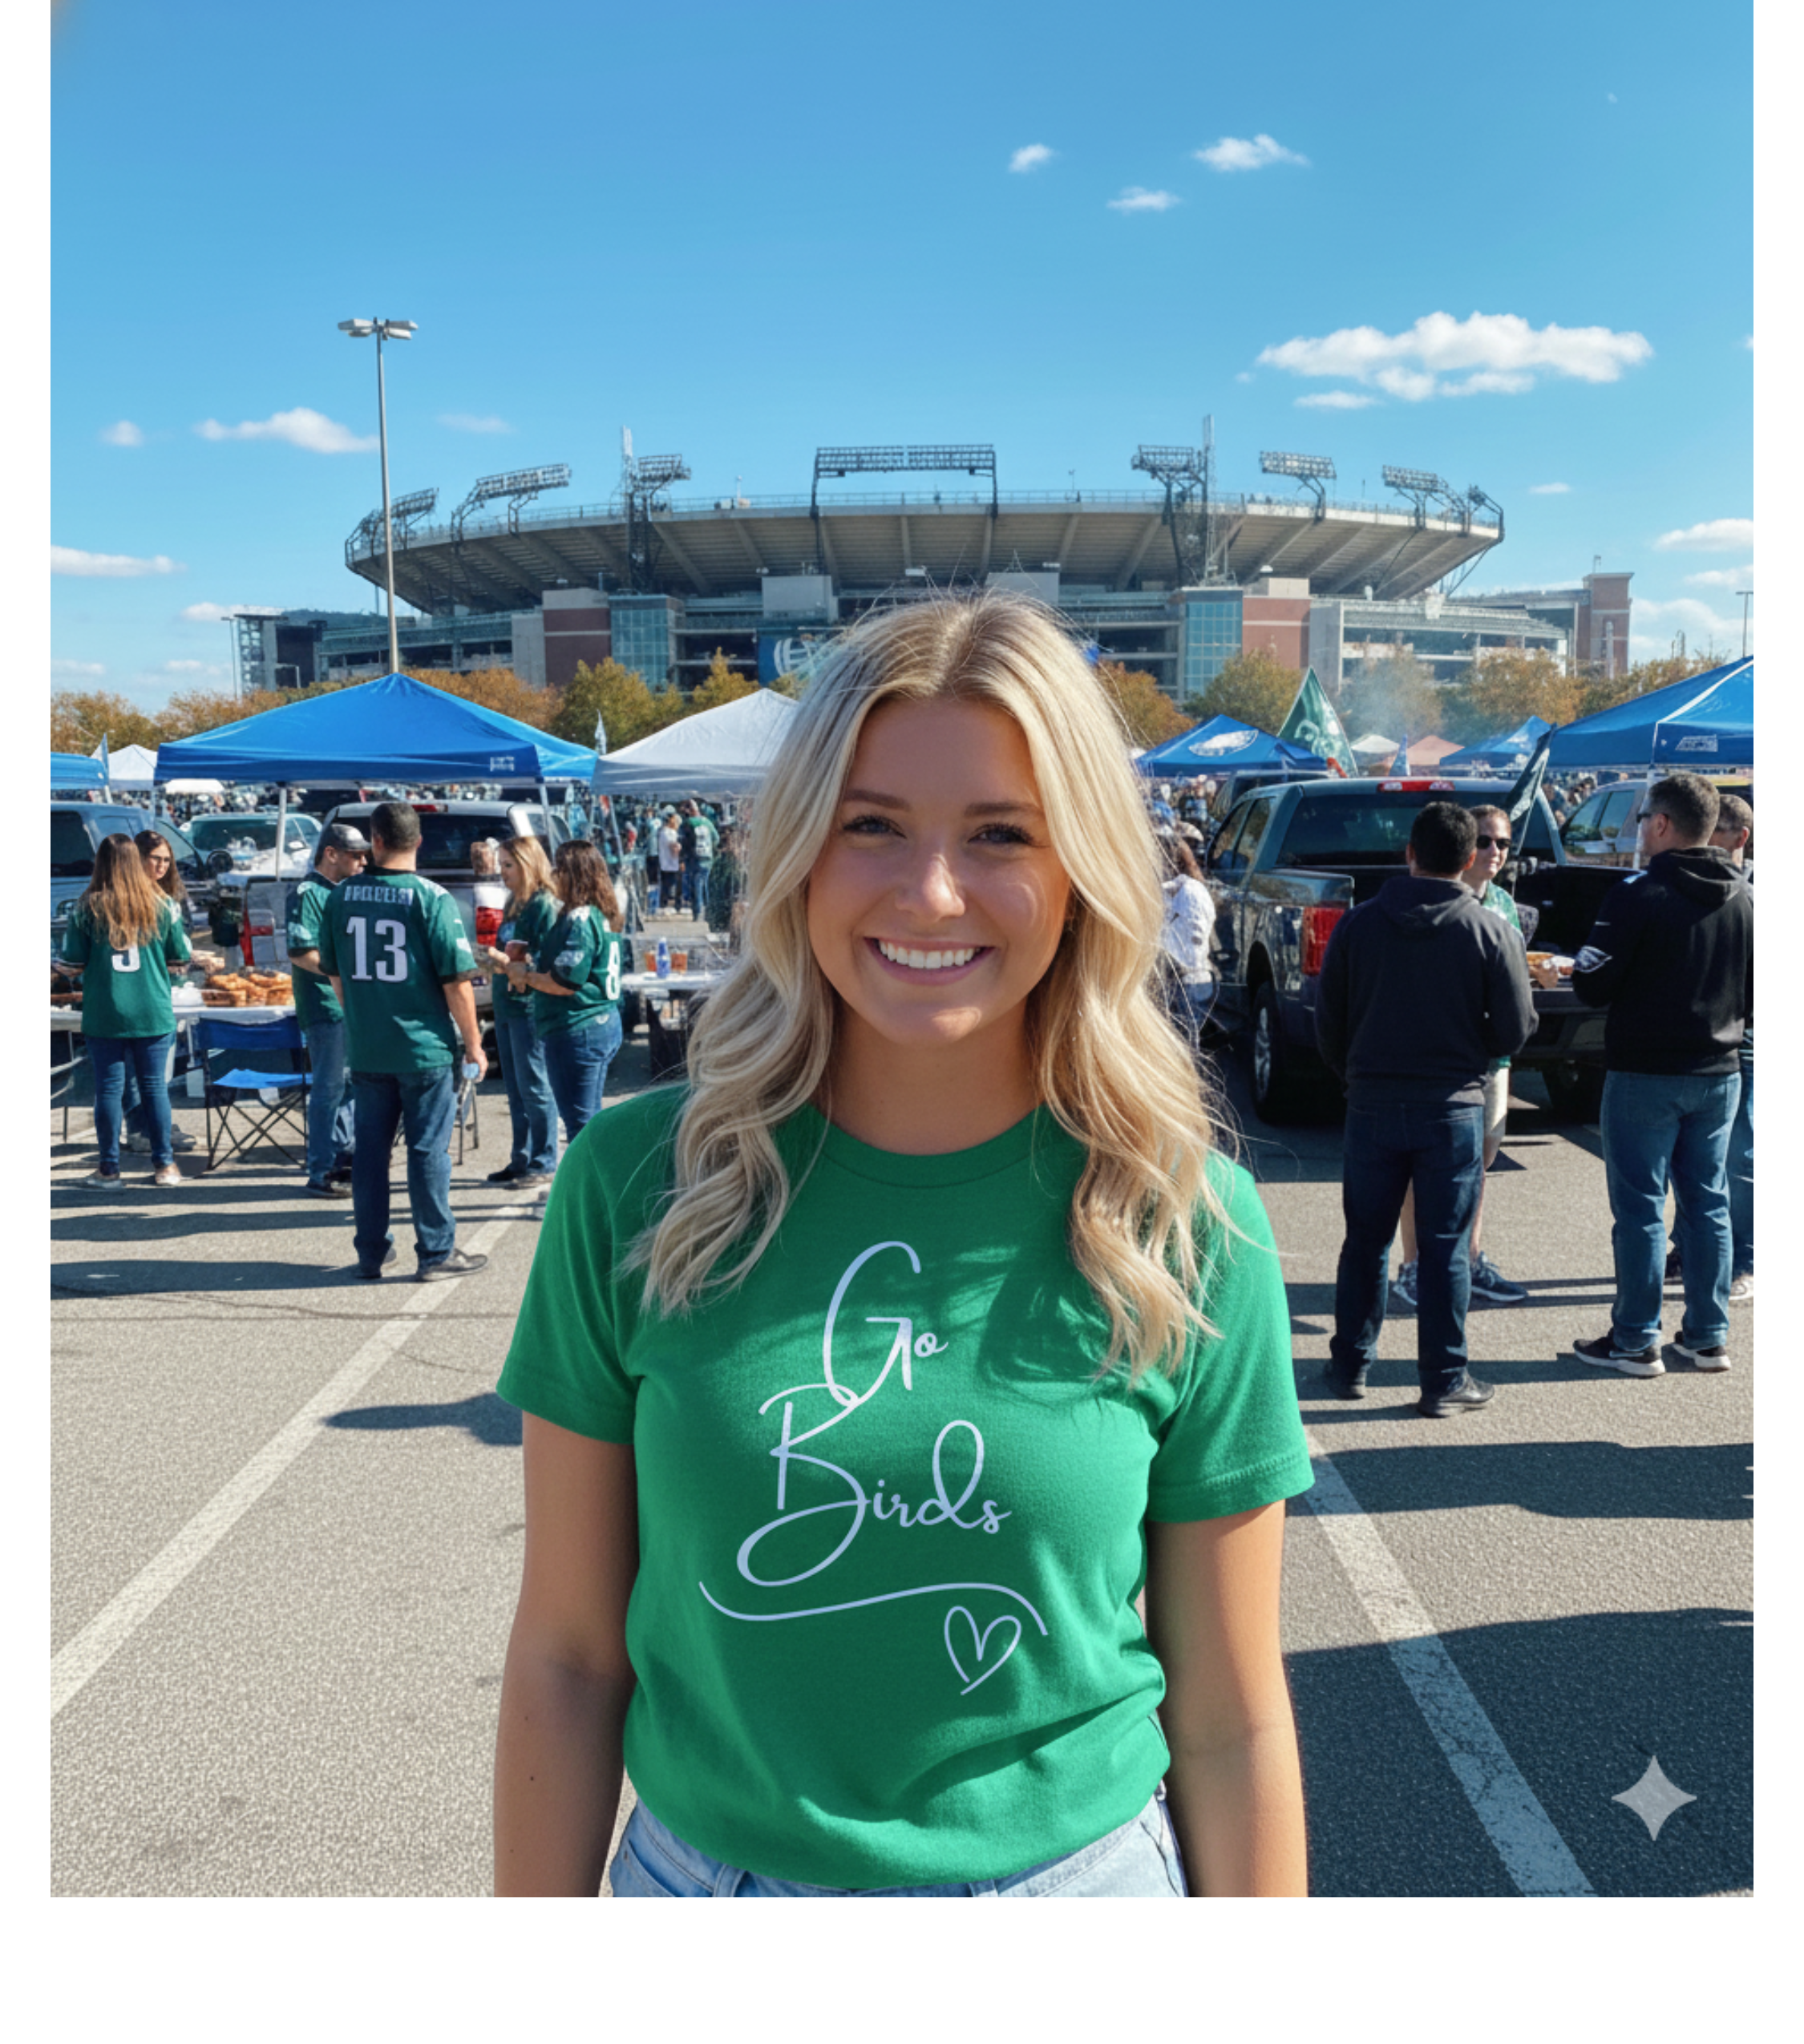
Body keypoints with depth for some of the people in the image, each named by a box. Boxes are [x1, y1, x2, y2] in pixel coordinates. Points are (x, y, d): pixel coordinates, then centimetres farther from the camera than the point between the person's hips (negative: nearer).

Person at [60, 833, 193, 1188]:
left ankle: (109, 1168, 11)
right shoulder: (161, 905, -2)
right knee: (154, 1086, 9)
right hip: (153, 1013, 1)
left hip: (104, 1015, -1)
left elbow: (73, 964, -5)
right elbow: (179, 958, 4)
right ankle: (164, 1165, 13)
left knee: (109, 1088, 6)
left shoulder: (87, 908, -6)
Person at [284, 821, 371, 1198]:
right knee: (329, 1088, -4)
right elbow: (300, 954, -20)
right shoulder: (306, 894, -12)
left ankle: (346, 1156, 27)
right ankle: (321, 1174, 3)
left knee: (350, 1084, 16)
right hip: (325, 1006, -9)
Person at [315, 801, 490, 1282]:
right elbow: (456, 979, -13)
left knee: (369, 1149, 12)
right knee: (428, 1150, 3)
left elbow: (335, 972, 12)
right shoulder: (431, 898, -12)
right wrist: (473, 1043, -3)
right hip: (426, 1047, -4)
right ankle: (436, 1253, 9)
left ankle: (372, 1252, 20)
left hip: (364, 1049, 4)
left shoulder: (341, 896, 2)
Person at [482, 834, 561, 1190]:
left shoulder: (545, 905, -11)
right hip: (507, 1004, 9)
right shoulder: (514, 904, 16)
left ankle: (544, 1164, 4)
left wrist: (510, 963, -25)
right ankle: (521, 1160, 21)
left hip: (529, 1006, -9)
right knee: (516, 1090, 13)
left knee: (534, 1088, -3)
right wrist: (493, 960, 2)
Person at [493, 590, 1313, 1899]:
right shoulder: (641, 1182, -12)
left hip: (1073, 1870, 0)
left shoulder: (1183, 1229, -12)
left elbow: (1231, 1722, -5)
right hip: (697, 1867, 1)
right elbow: (567, 1656, -5)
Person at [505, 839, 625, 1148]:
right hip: (605, 1026, 10)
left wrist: (524, 975, -5)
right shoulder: (601, 916, 13)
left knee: (579, 1123, -4)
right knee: (591, 1119, 17)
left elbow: (565, 983, -21)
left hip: (577, 1030, -10)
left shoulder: (579, 919, -16)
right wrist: (526, 967, 11)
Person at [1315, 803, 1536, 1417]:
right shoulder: (1490, 933, -7)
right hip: (1453, 1107, -2)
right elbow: (1515, 1030, -4)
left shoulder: (1357, 923, -1)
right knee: (1445, 1247, 5)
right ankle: (1444, 1381, 12)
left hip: (1372, 1106, 2)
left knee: (1365, 1241, 13)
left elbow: (1327, 1022, 3)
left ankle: (1350, 1365, 23)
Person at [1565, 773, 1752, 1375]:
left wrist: (1577, 969, 6)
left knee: (1640, 1207, 1)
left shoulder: (1638, 896, -15)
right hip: (1719, 1072, 6)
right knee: (1707, 1203, 13)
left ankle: (1636, 1342, 6)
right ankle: (1708, 1337, 19)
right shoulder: (1744, 898, 4)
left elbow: (1594, 986, -15)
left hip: (1646, 1073, -6)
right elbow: (1756, 990, 10)